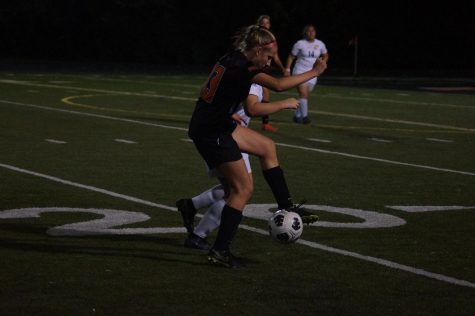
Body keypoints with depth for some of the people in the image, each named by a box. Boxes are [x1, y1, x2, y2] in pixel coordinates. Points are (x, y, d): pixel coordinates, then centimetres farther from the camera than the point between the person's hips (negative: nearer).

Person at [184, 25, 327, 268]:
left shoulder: (231, 60, 9)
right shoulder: (243, 67, -19)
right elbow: (278, 85, -30)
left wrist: (279, 105, 28)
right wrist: (313, 73, -19)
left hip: (219, 126, 10)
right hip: (212, 133, -10)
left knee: (267, 147, 19)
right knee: (243, 189, -4)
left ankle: (285, 206, 25)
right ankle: (219, 250, -2)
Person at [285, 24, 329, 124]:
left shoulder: (320, 44, 5)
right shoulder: (300, 44, -4)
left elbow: (325, 56, 21)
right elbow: (291, 57, 2)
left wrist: (322, 62, 1)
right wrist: (287, 69, -5)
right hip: (300, 71, -4)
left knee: (306, 96, 5)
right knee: (303, 93, -17)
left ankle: (297, 115, 19)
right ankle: (304, 116, -15)